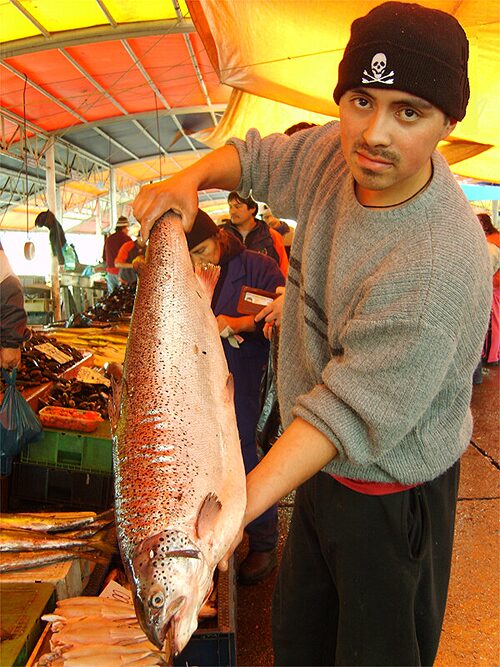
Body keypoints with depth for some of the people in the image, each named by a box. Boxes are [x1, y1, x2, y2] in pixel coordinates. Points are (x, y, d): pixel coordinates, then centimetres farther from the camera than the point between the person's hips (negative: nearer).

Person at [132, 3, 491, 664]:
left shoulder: (438, 267, -35)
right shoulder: (337, 152, -10)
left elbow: (351, 410, -33)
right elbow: (254, 156, 9)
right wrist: (192, 177, -12)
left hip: (392, 493, -7)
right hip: (323, 466, 7)